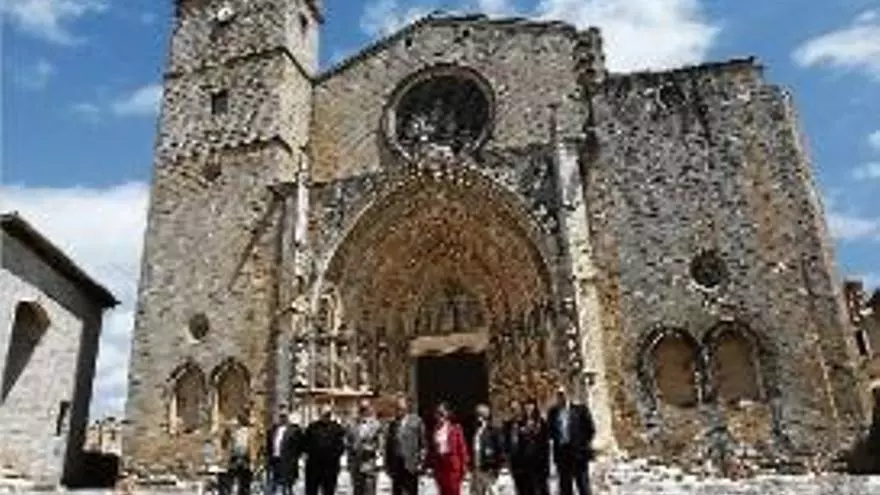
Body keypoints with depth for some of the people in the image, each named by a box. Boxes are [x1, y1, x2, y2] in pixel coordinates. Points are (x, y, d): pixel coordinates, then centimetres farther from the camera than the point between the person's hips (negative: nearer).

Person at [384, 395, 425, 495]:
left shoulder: (416, 421, -1)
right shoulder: (393, 424, 8)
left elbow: (422, 443, -2)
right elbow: (388, 446, 8)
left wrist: (420, 460, -7)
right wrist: (388, 464, 5)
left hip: (410, 465, -3)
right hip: (396, 465, 3)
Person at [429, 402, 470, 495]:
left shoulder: (455, 429, -6)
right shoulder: (435, 430, 6)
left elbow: (462, 447, -6)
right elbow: (432, 449, 9)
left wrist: (464, 465, -9)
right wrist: (431, 465, 7)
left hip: (453, 464, -4)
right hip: (439, 464, 4)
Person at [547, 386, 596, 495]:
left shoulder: (580, 409, 1)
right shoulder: (553, 412, 10)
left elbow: (591, 429, 0)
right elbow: (550, 431, 14)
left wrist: (584, 444, -6)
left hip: (578, 452, -3)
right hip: (562, 453, 3)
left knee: (583, 485, 0)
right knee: (564, 486, 6)